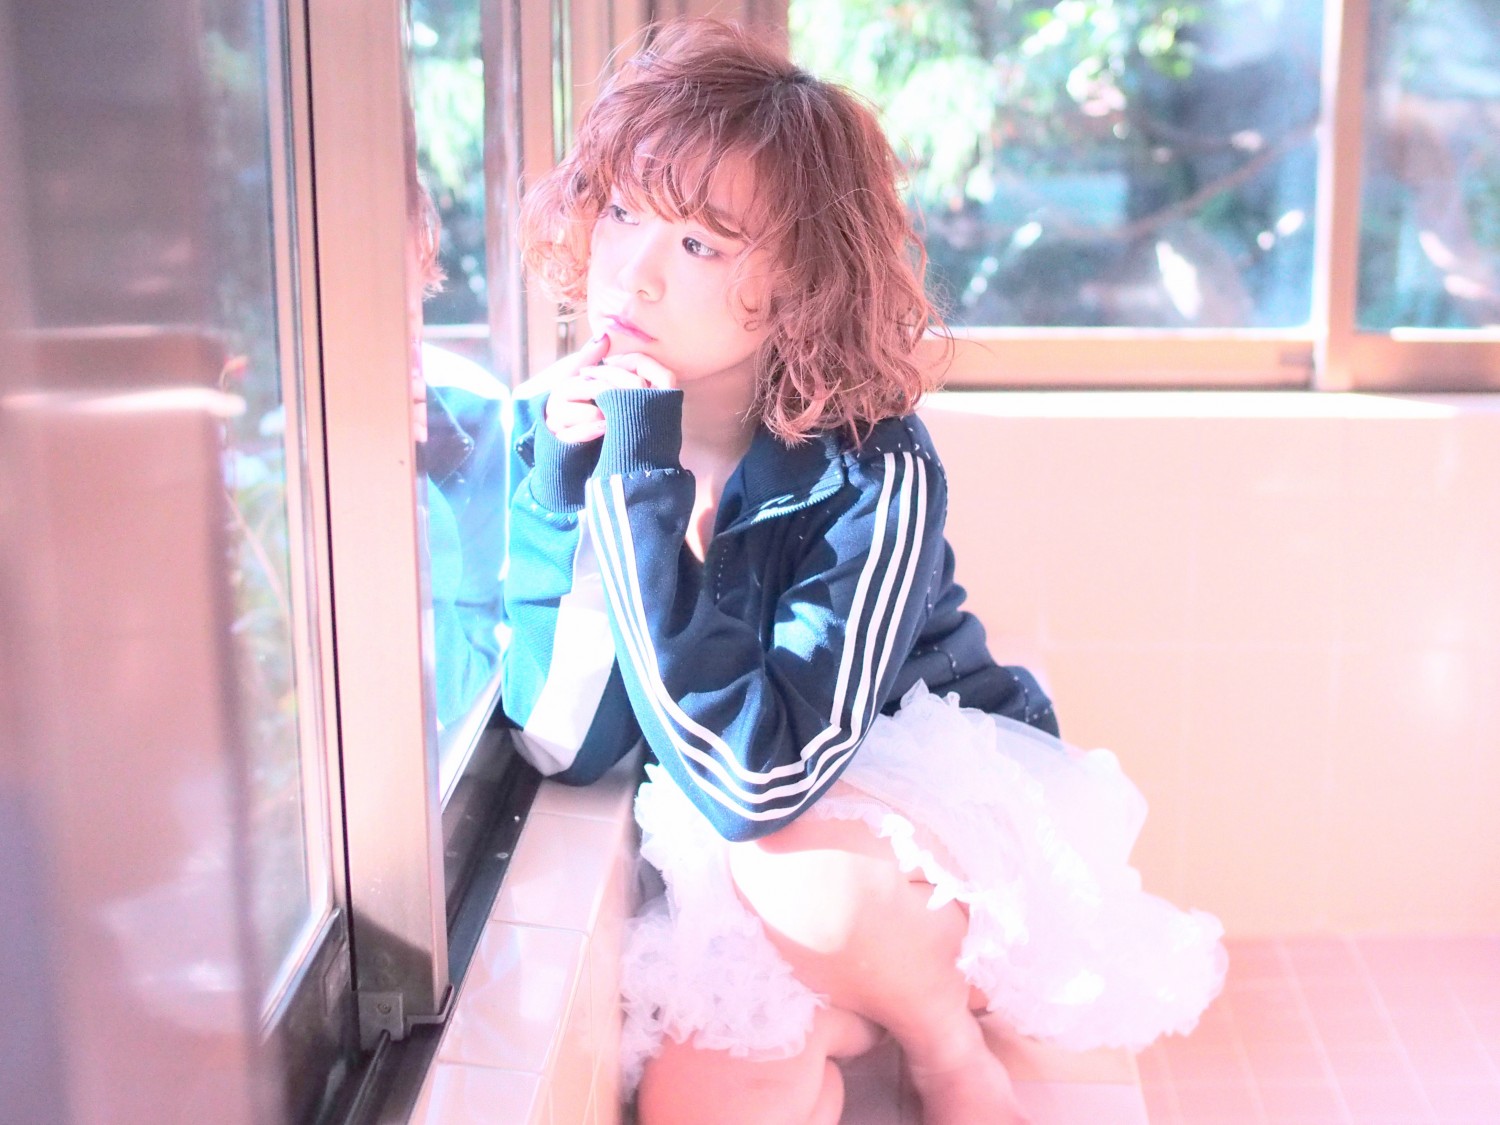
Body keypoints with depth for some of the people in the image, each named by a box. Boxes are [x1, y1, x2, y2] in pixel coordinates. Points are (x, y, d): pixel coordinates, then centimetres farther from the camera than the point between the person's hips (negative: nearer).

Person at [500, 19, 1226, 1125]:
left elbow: (756, 781, -36)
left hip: (944, 825, -2)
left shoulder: (874, 475, -27)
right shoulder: (565, 420, -13)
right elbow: (567, 744, -17)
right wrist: (566, 473, -28)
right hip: (732, 867, 3)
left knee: (787, 870, -35)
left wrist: (642, 476, -37)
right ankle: (839, 1018, 10)